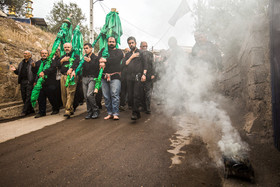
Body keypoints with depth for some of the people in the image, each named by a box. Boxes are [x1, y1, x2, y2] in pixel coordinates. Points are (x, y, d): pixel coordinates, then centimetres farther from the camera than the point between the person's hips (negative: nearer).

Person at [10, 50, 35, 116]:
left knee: (28, 97, -5)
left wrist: (35, 81, -24)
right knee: (24, 97, 10)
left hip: (29, 82, -7)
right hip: (22, 82, 8)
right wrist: (15, 70, 1)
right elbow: (18, 72, 22)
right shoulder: (21, 63, 18)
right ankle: (30, 110, 21)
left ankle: (24, 111, 0)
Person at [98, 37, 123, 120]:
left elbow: (117, 58, -10)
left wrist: (106, 60, -9)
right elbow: (99, 57, 3)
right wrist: (101, 62, -18)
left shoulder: (118, 51, 11)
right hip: (104, 76, 4)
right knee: (106, 96, 4)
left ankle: (115, 114, -9)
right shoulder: (104, 50, 21)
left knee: (115, 95, -12)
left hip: (115, 76, -3)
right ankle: (109, 113, 12)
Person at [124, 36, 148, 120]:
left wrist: (144, 74, -9)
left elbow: (145, 64, 4)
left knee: (136, 95, -13)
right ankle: (138, 113, 13)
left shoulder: (140, 52, 10)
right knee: (130, 97, 2)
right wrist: (131, 57, 0)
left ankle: (135, 113, -10)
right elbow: (124, 64, 8)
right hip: (130, 77, 4)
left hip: (138, 77, -4)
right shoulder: (127, 54, 22)